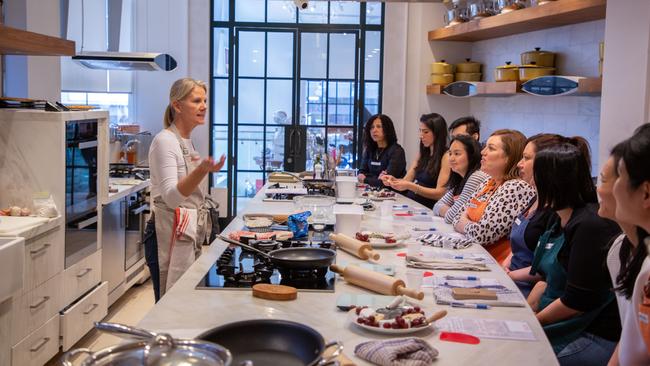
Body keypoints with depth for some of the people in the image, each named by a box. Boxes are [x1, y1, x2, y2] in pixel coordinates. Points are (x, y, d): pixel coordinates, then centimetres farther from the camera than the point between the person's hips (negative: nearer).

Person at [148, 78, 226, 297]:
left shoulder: (187, 141, 13)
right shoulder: (165, 141, -14)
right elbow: (172, 196, -26)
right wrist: (202, 170, -40)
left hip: (192, 232, 9)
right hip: (173, 233, -9)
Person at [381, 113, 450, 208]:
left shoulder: (446, 157, -7)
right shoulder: (422, 154, 15)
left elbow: (440, 193, -13)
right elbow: (406, 180, 15)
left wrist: (410, 186, -23)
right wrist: (394, 180, -7)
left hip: (428, 208, -7)